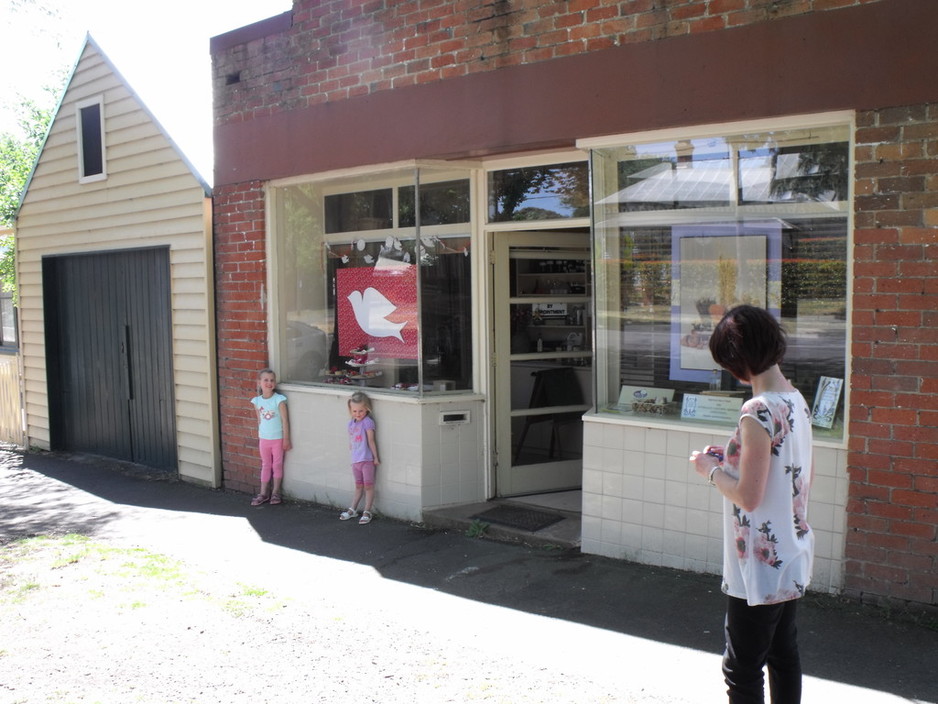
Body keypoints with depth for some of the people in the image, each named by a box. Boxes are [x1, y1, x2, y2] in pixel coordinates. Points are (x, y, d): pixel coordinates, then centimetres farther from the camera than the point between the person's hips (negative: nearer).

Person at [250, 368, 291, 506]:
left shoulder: (279, 400, -14)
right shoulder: (257, 401, -2)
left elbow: (285, 420, -11)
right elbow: (259, 420, 8)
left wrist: (286, 439, -10)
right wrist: (259, 437, 11)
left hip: (278, 439, -4)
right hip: (264, 439, 4)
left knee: (277, 465, 8)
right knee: (265, 465, 13)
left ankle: (276, 493, 20)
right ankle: (263, 493, 21)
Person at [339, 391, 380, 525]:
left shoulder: (368, 422, -13)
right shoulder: (351, 423, 7)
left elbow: (371, 441, -12)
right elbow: (351, 441, 14)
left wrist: (375, 457, -9)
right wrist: (353, 456, 12)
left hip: (367, 459, -7)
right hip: (355, 460, 7)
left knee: (368, 485, 1)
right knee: (358, 486, 19)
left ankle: (367, 512, 8)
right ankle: (353, 510, 27)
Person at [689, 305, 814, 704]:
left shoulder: (758, 412, -24)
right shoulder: (797, 401, 4)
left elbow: (748, 496, -24)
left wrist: (711, 469, -7)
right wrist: (733, 459, 11)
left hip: (760, 565, -9)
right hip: (792, 557, 9)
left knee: (742, 668, 3)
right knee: (783, 652, 21)